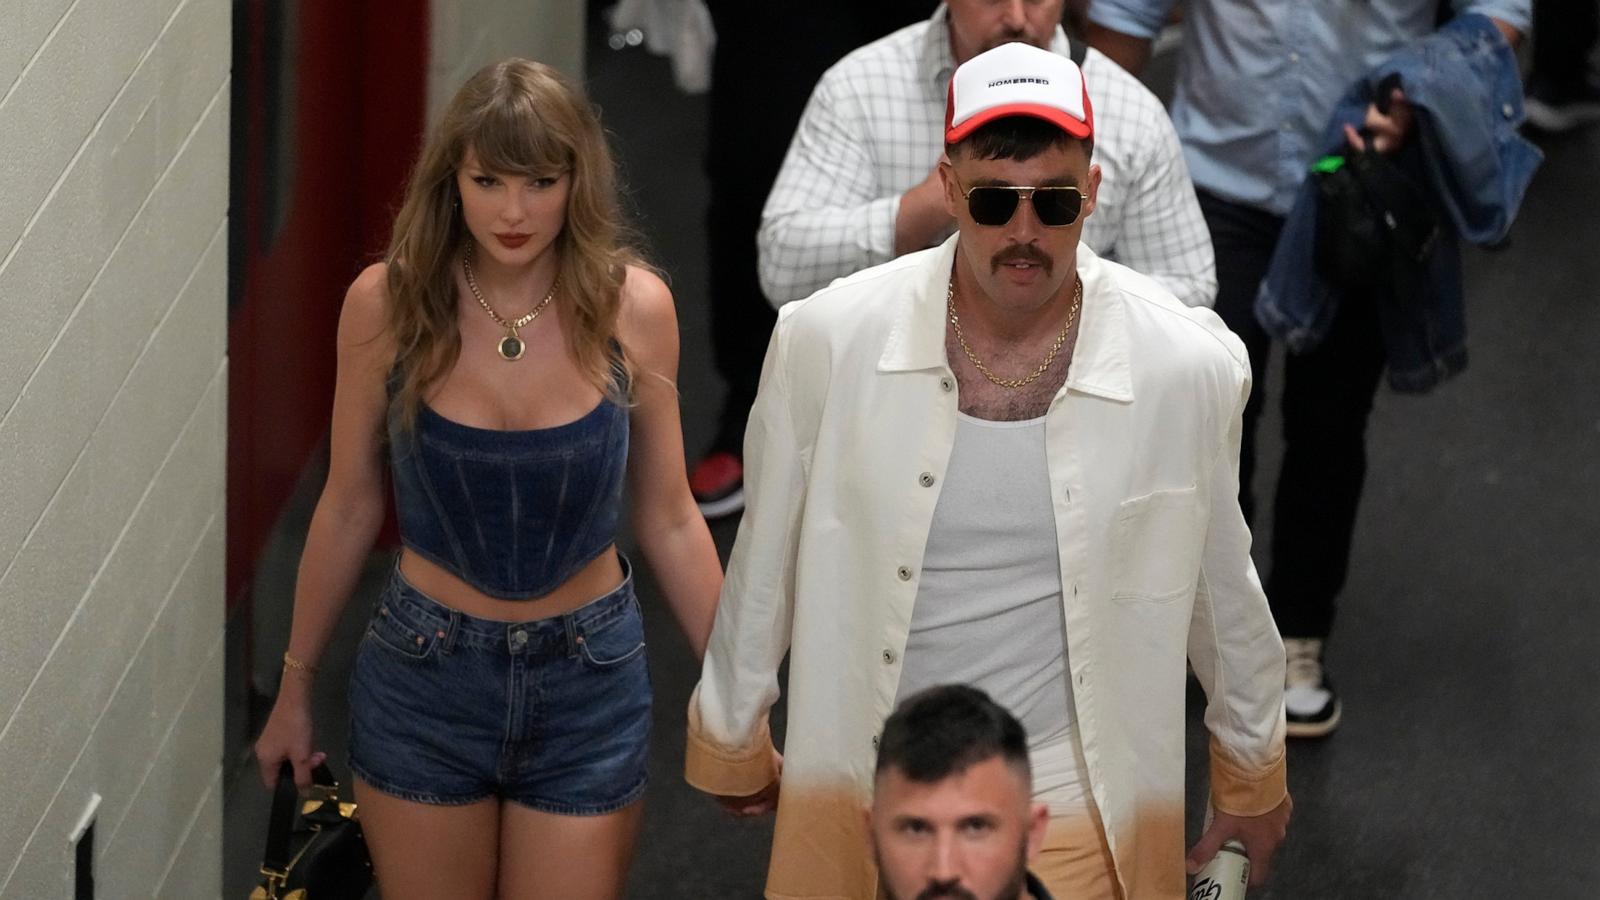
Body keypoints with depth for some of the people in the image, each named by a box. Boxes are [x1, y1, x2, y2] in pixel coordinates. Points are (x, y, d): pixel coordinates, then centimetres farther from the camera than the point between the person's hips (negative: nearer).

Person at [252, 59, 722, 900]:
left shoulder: (633, 307, -9)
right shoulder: (387, 303, -11)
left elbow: (669, 521, 0)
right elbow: (349, 508, 1)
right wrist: (295, 688, 8)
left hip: (587, 683, 0)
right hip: (425, 675, 0)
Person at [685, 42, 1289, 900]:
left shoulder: (1188, 369, -12)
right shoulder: (826, 341, -12)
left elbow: (1223, 586, 5)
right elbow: (764, 564, 3)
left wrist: (1253, 776, 17)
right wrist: (731, 743, 15)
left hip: (1071, 817, -1)